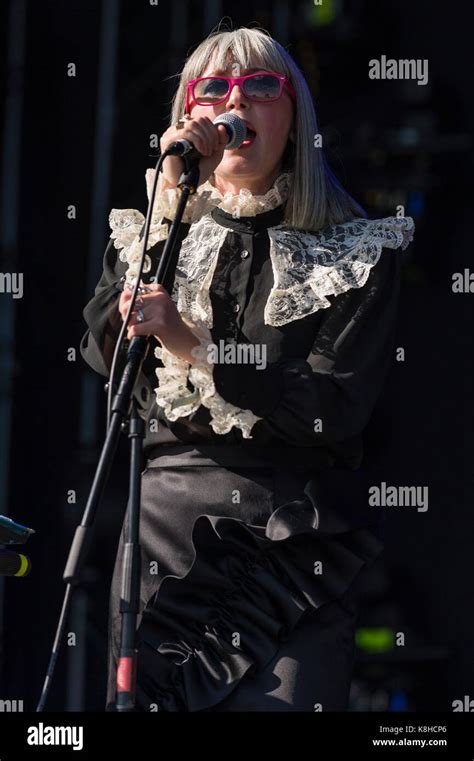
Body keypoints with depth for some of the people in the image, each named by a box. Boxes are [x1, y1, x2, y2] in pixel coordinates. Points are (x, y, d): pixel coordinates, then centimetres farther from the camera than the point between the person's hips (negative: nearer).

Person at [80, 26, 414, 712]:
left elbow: (336, 410, -10)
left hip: (297, 537, -3)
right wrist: (171, 204, -8)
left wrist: (193, 346, -18)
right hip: (166, 519, 3)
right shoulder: (149, 233, 13)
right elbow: (104, 353, -4)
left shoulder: (358, 251, 1)